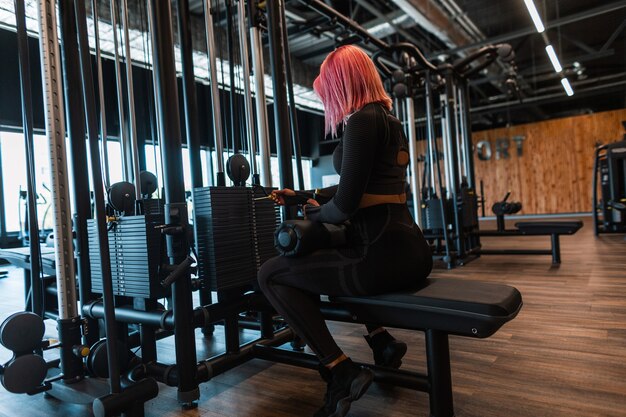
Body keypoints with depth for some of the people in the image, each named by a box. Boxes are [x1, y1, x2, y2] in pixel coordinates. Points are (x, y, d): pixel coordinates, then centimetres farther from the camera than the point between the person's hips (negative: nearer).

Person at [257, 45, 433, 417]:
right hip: (412, 253, 10)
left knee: (271, 274, 4)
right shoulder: (389, 120, 18)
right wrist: (304, 196, 32)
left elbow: (345, 206, -16)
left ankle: (341, 371, -3)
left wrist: (315, 212, 7)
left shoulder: (361, 120, -11)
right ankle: (381, 340, 24)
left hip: (385, 257, -10)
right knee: (334, 254, 38)